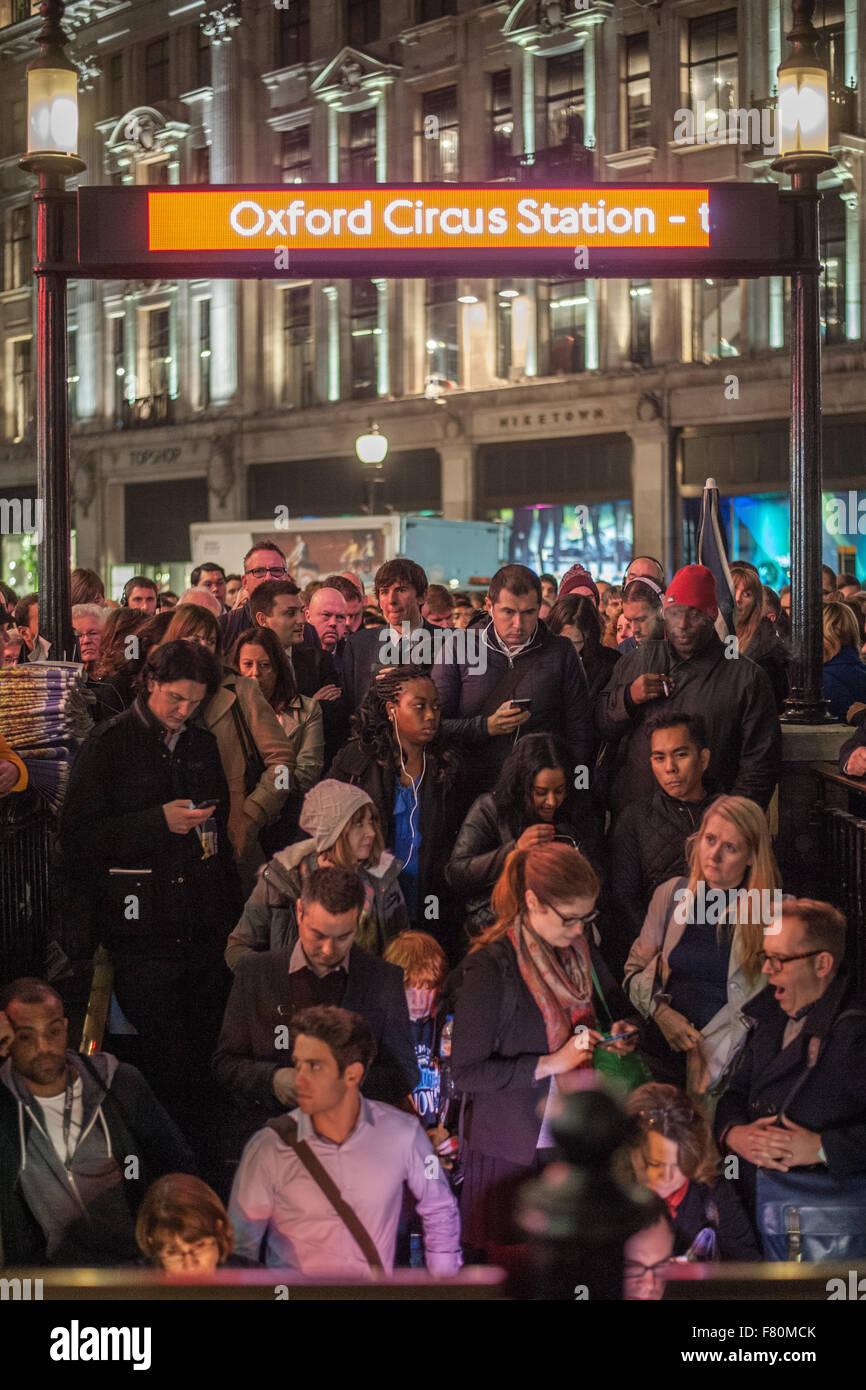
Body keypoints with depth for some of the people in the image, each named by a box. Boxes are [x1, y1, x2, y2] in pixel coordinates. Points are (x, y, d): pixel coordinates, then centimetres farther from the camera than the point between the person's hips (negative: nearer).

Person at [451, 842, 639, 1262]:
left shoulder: (578, 946, 2)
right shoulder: (491, 966, -19)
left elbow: (614, 1002, 21)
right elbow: (465, 1072, -18)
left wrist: (621, 1029, -3)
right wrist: (551, 1063, -22)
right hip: (512, 1151, -5)